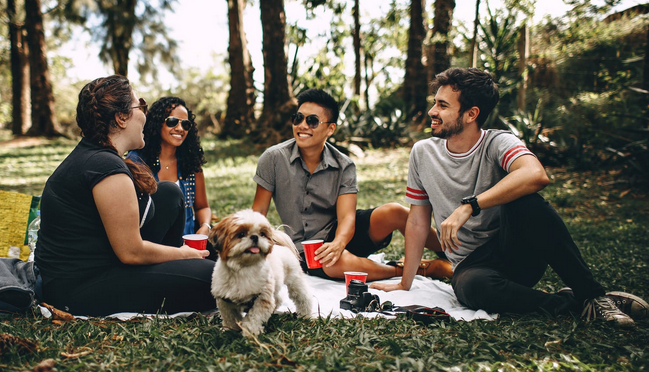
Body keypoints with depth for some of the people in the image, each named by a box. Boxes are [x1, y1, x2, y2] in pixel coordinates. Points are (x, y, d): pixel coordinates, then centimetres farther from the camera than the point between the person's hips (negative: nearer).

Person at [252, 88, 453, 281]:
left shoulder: (344, 166, -6)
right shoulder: (274, 158, -9)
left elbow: (347, 216, -16)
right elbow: (258, 212, -4)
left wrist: (338, 243, -38)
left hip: (340, 234, 2)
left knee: (394, 212, -25)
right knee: (338, 263, -38)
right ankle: (425, 269, -19)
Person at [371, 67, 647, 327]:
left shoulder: (498, 143, -9)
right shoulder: (423, 153, 3)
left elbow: (536, 175, -33)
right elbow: (417, 222, 9)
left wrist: (468, 207, -37)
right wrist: (405, 284, 8)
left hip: (518, 254, -1)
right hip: (471, 264, 2)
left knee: (525, 201, -33)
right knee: (472, 287, -36)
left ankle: (591, 294, -18)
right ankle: (571, 303, -15)